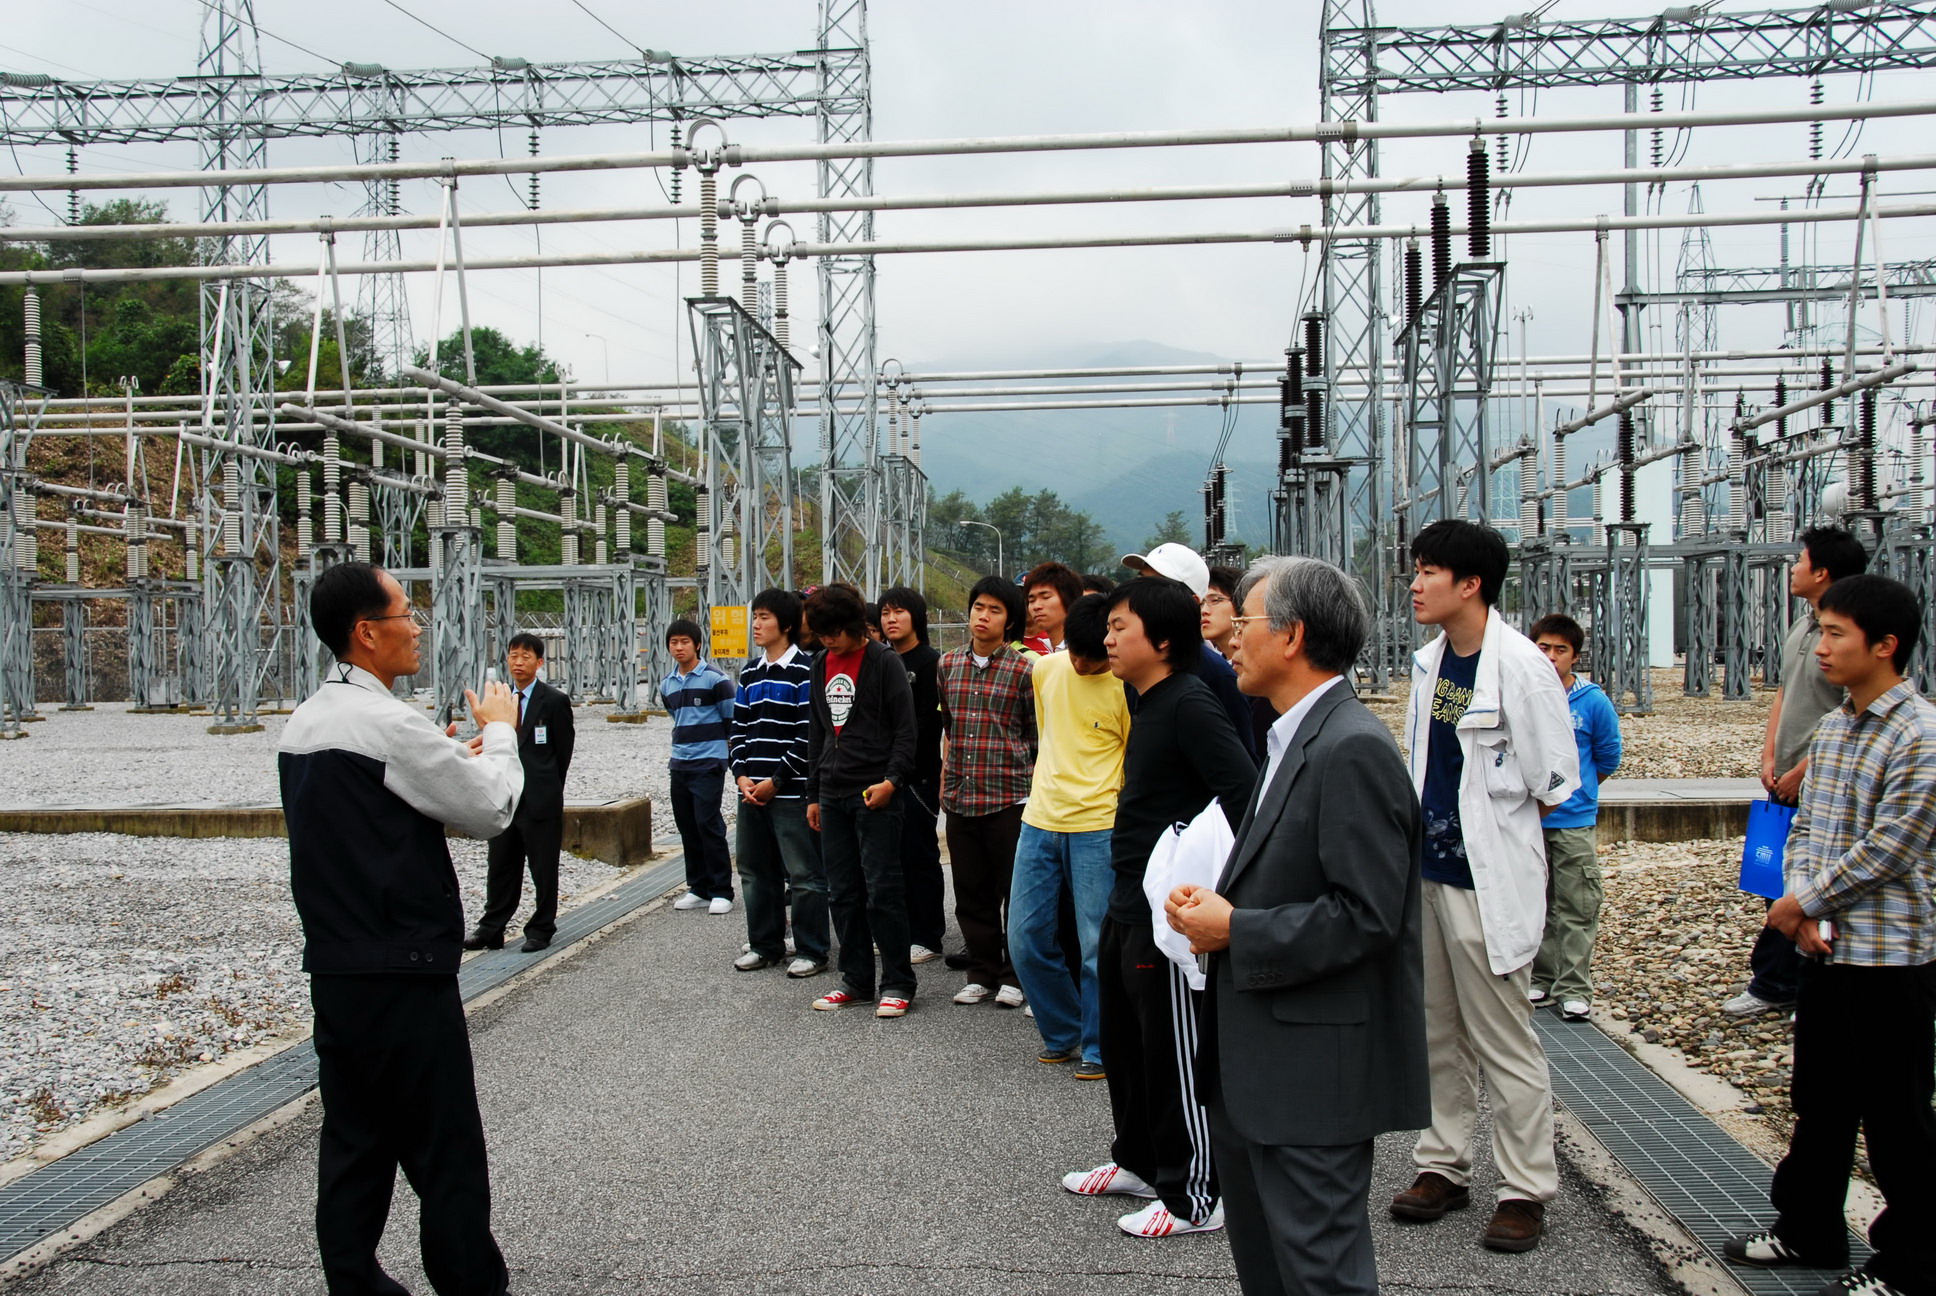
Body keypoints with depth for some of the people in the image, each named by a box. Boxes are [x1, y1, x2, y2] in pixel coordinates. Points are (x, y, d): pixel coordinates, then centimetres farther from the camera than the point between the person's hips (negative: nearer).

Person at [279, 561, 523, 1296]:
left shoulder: (304, 723, 10)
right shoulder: (390, 724, -18)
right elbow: (493, 811, -11)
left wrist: (452, 763, 13)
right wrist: (499, 731, 4)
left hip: (333, 969, 9)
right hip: (404, 974, -9)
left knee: (355, 1140, 15)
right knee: (446, 1153, 1)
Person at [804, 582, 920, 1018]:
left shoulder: (885, 662, -6)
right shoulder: (821, 664, 14)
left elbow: (906, 728, -8)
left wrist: (892, 779, -19)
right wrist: (813, 794, 18)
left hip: (875, 794, -6)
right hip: (833, 796, 7)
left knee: (882, 891, -5)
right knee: (843, 893, 9)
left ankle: (897, 983, 4)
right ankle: (856, 980, 19)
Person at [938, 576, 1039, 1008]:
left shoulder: (1023, 669, -4)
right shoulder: (948, 664, 10)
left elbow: (1037, 736, 0)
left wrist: (1032, 783, -3)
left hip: (1009, 797, -4)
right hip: (960, 797, 4)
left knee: (1015, 890, 3)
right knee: (971, 891, 10)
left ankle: (1014, 976, 14)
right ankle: (982, 973, 21)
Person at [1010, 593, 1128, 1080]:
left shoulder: (1126, 688, -10)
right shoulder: (1045, 670, 6)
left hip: (1098, 828, -5)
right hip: (1040, 821, 5)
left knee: (1098, 944, -1)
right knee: (1026, 939, 7)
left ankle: (1097, 1045, 15)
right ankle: (1063, 1033, 25)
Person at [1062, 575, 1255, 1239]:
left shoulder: (1189, 704, -18)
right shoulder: (1149, 703, 12)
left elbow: (1243, 790, -27)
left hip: (1168, 914, -10)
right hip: (1128, 905, 10)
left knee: (1175, 1053, 0)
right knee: (1124, 1041, 21)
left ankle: (1194, 1196, 11)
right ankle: (1138, 1161, 37)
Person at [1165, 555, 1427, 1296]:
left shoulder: (1353, 749, -18)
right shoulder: (1294, 739, 15)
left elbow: (1364, 915, -23)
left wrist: (1236, 930, -17)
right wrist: (1214, 904, 3)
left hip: (1315, 1071, -10)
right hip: (1253, 1067, 10)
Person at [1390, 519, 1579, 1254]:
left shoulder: (1520, 667, -15)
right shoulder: (1430, 660, 8)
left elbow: (1555, 783, -12)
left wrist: (1491, 831, -4)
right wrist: (1424, 830, 7)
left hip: (1487, 882, -8)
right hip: (1426, 870, 8)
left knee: (1504, 1044, 1)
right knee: (1437, 1035, 16)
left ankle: (1525, 1190, 11)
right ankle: (1443, 1167, 28)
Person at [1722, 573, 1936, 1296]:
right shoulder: (1831, 729, 9)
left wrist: (1801, 903, -12)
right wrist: (1802, 907, -6)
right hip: (1826, 948, 8)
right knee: (1820, 1102, 18)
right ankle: (1809, 1230, 33)